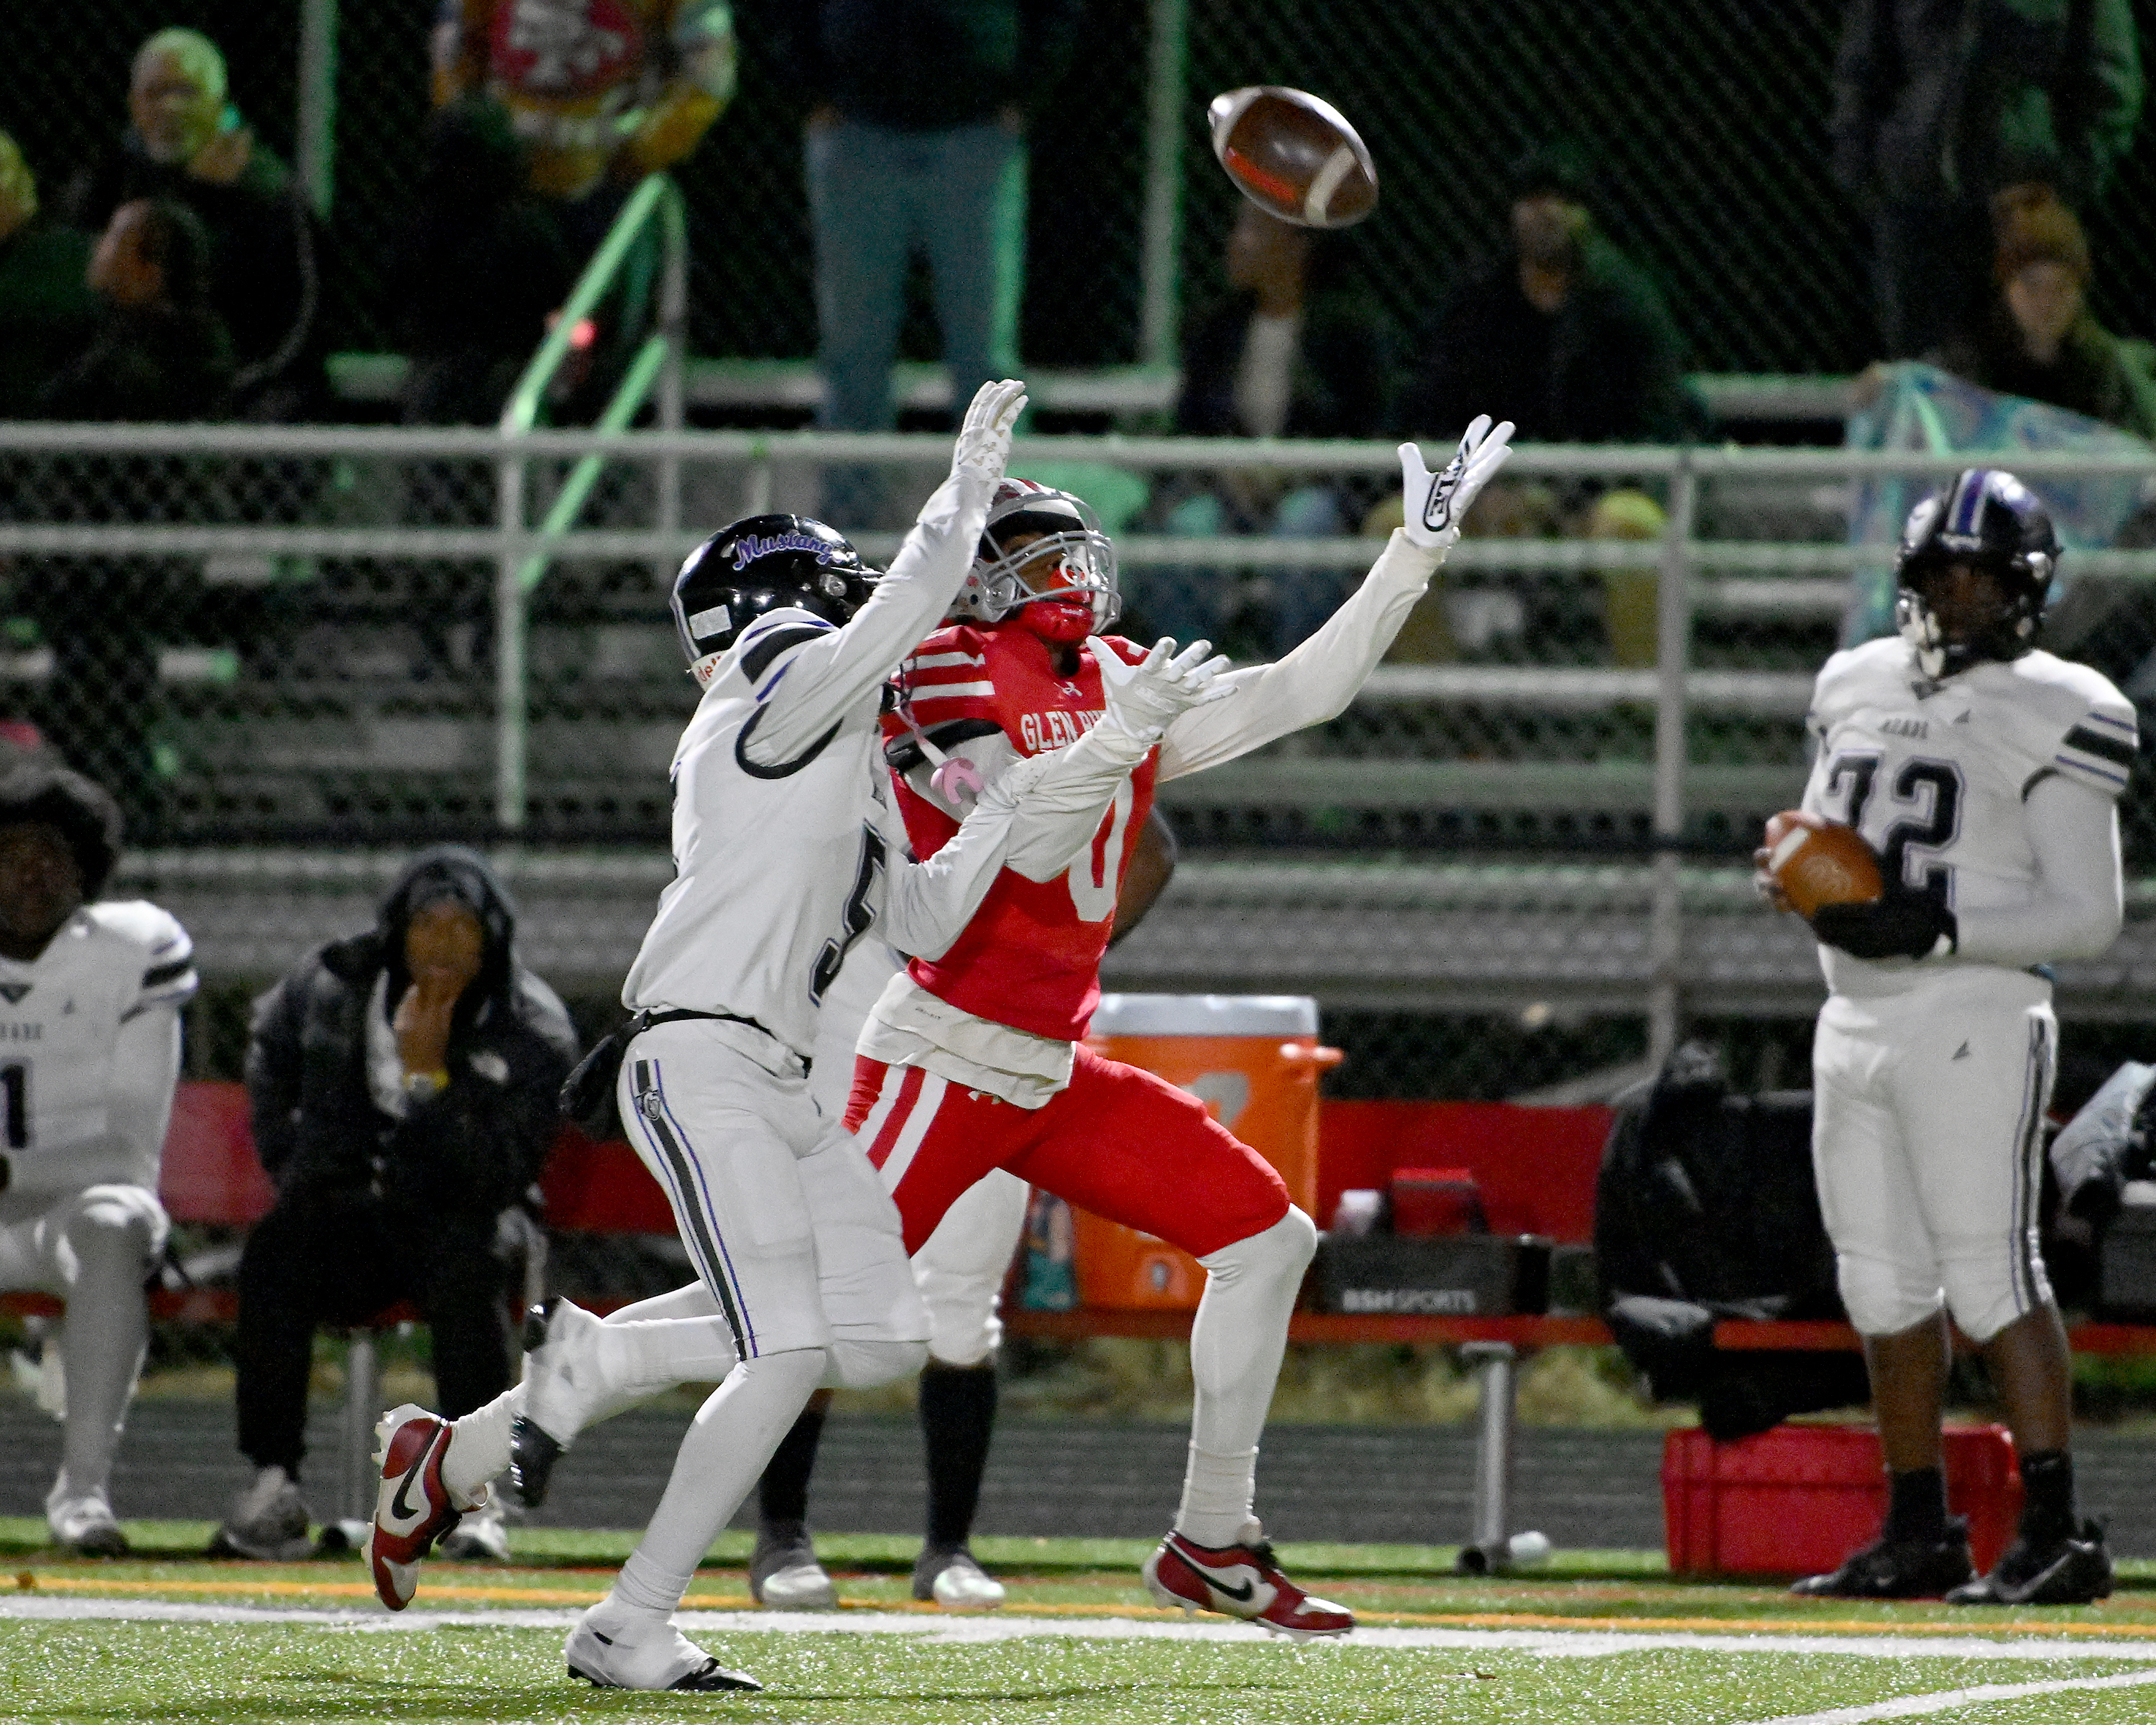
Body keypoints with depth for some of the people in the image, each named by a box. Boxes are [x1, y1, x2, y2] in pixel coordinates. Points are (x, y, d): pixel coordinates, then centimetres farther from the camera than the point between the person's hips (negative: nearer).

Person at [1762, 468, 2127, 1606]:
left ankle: (2056, 1533, -13)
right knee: (1883, 1284, 9)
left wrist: (1936, 926, -19)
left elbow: (2086, 913, -9)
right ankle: (1919, 1534, 17)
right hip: (1854, 1019, 7)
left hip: (1973, 1020, -7)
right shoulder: (1857, 689, 15)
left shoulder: (2047, 714, -6)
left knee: (1990, 1274, -12)